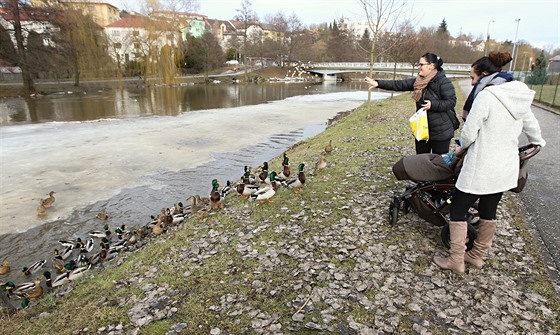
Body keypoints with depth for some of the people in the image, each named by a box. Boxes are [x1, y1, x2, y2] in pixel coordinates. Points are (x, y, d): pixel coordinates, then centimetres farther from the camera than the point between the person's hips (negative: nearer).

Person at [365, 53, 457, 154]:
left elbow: (451, 102, -16)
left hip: (440, 132, -7)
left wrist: (433, 104, -27)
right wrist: (378, 83, -6)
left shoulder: (444, 82, -14)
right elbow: (399, 84, 1)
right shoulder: (418, 81, 5)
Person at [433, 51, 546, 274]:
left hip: (481, 168, -8)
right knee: (489, 211, 18)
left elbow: (469, 132, -16)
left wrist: (462, 147, 7)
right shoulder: (520, 96, 7)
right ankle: (477, 256, 33)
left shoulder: (486, 96, -18)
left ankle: (456, 261, 12)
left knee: (458, 210, 4)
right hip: (507, 168, 8)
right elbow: (531, 126, 22)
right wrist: (538, 142, 43)